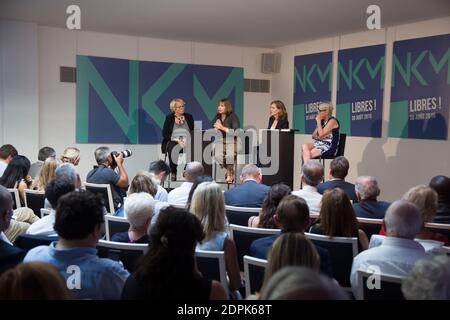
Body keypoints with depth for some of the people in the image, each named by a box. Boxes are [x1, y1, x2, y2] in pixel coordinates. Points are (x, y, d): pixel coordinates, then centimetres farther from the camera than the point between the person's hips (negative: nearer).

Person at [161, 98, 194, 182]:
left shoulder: (189, 117, 13)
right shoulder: (169, 118, 7)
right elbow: (165, 134, 1)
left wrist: (187, 139, -11)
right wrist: (177, 140, -12)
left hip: (187, 142, 2)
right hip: (172, 142, -1)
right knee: (173, 149, -38)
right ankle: (173, 173, -26)